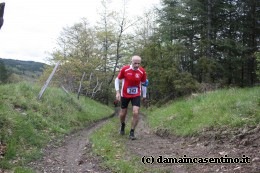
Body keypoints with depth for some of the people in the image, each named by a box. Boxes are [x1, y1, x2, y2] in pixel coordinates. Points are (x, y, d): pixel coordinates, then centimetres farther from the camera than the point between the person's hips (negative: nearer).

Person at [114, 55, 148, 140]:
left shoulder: (142, 71, -13)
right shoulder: (124, 69, -17)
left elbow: (143, 83, 5)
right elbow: (117, 80, -3)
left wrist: (144, 95, 13)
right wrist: (117, 92, -12)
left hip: (136, 95, 0)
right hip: (125, 95, 0)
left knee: (136, 113, -15)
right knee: (123, 113, 12)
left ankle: (132, 132, 2)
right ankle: (122, 125, 46)